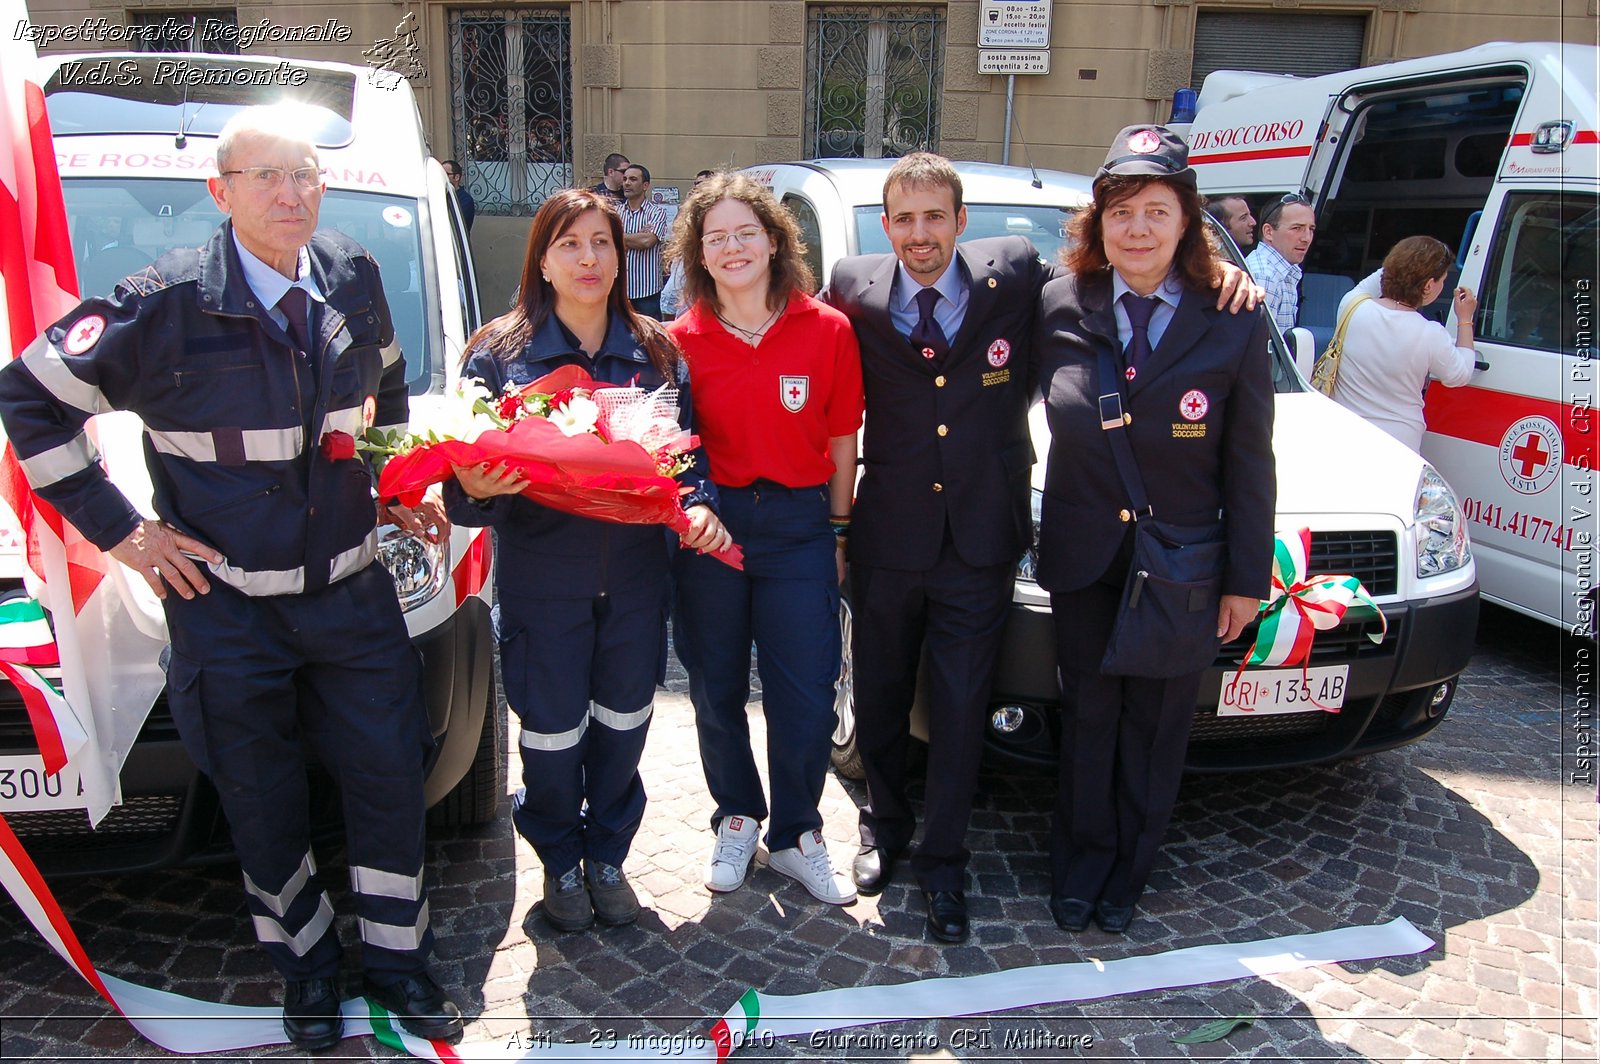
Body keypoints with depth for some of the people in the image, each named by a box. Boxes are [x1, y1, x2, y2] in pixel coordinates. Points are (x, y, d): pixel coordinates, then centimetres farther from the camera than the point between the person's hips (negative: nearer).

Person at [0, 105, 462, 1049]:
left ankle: (398, 958, 29)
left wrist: (396, 487, 10)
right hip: (227, 608, -3)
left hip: (353, 591, 3)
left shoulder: (353, 279, -1)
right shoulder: (168, 303, -14)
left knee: (390, 777, 8)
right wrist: (119, 528, -7)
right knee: (264, 804, 12)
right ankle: (307, 962, 35)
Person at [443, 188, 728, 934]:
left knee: (623, 720, 14)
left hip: (635, 571, 3)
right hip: (542, 573, -2)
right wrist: (475, 490, -26)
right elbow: (468, 467, -3)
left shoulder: (656, 351, 4)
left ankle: (607, 854, 37)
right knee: (552, 730, 9)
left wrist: (698, 504, -11)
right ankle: (560, 862, 34)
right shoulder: (500, 353, -4)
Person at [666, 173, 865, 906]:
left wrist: (837, 535, 4)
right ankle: (736, 820, 35)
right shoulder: (681, 341, -2)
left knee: (806, 699, 1)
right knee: (716, 691, 13)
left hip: (799, 526, -1)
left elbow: (842, 443, 3)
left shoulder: (828, 331, -3)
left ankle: (795, 835, 24)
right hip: (707, 526, 1)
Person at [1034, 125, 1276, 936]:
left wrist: (1247, 577, -3)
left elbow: (1249, 466, -3)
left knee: (1154, 727, 12)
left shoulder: (1233, 328, -8)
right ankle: (1081, 862, 32)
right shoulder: (1059, 307, -5)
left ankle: (1127, 873, 32)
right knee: (1088, 717, 13)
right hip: (1082, 557, 1)